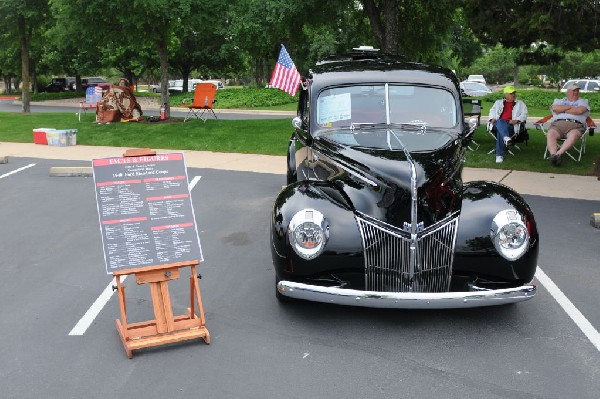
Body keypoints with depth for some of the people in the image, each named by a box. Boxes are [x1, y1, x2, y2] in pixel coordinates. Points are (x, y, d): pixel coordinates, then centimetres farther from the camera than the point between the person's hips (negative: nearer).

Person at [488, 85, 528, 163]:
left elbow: (524, 114, 14)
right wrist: (492, 118, 0)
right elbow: (492, 110, 23)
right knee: (499, 122, -39)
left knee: (500, 131, -37)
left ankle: (499, 155, -45)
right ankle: (506, 137, -67)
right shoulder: (498, 102, 33)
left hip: (511, 124, -2)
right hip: (499, 122, 2)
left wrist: (517, 120, -7)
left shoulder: (520, 103, 26)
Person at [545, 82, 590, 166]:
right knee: (550, 134, -35)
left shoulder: (583, 101, 28)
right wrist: (571, 107, 11)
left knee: (573, 135, -38)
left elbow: (580, 110, 3)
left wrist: (562, 110, 10)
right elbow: (555, 108, 7)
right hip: (557, 123, 1)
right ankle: (553, 155, -52)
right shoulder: (559, 100, 32)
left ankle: (558, 154, -53)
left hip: (575, 125, -1)